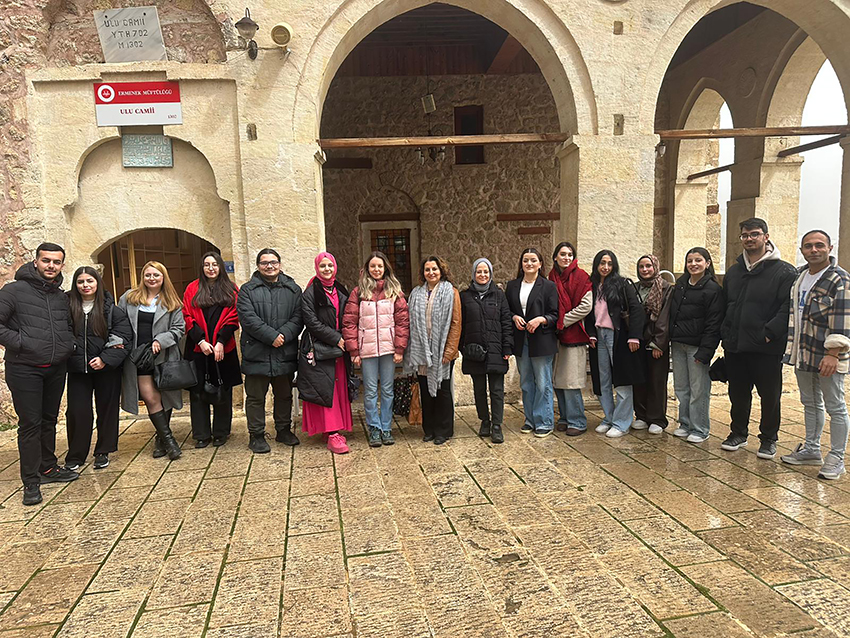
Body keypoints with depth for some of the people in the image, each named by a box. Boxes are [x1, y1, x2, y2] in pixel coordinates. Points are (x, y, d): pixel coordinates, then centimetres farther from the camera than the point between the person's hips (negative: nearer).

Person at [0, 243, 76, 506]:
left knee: (49, 420, 15)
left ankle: (48, 468, 29)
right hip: (24, 369, -6)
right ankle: (31, 481, 6)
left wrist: (67, 345, 9)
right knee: (30, 424, -3)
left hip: (56, 369, 6)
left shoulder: (61, 297, 11)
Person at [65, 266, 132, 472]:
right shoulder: (67, 307, 2)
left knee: (107, 409, 8)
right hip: (77, 369, 1)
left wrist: (105, 359, -15)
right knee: (78, 412, 0)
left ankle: (103, 452, 23)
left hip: (107, 369, -1)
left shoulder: (111, 309, -3)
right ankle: (75, 456, 16)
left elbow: (124, 339, -5)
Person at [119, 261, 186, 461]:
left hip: (164, 357, 0)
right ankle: (168, 439, 3)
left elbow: (179, 328, 1)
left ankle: (161, 437, 23)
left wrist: (161, 341, -13)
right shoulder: (129, 298, 10)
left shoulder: (172, 303, 6)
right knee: (150, 398, -6)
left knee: (163, 397, 6)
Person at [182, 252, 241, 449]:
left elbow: (233, 318, -1)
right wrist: (200, 340, -11)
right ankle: (201, 435, 12)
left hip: (224, 349, 0)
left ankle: (221, 433, 17)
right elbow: (188, 317, 1)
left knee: (222, 392, 5)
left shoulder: (231, 290, 7)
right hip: (198, 348, 1)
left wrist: (220, 342, -11)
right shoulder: (192, 289, 8)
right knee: (198, 392, 3)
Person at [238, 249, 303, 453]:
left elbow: (298, 318, -1)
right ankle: (256, 436, 17)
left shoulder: (293, 290, 9)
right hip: (257, 354, -3)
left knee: (284, 395, 16)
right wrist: (272, 336, -19)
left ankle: (284, 430, 31)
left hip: (285, 354, 3)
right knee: (256, 397, 5)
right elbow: (249, 319, -11)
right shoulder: (248, 290, 1)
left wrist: (284, 335, -17)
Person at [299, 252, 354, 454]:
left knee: (340, 389, 7)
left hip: (340, 349, 6)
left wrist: (347, 340, 2)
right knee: (326, 390, -8)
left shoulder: (341, 291, 14)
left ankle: (338, 429, 16)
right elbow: (312, 322, -11)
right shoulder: (310, 293, -3)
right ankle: (332, 435, -8)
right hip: (320, 350, -5)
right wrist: (336, 339, -15)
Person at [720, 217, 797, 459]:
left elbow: (788, 308, -13)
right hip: (735, 348, 5)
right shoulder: (733, 272, 14)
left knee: (770, 396, 7)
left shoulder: (784, 272, -5)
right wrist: (725, 333, 8)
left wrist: (769, 333, -20)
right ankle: (738, 433, 29)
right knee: (738, 394, 14)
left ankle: (769, 439, 22)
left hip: (767, 349, -5)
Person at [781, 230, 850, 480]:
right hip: (803, 354, 8)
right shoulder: (799, 276, 11)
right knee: (810, 403, 18)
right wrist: (791, 347, 19)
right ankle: (811, 450, 30)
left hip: (827, 356, -8)